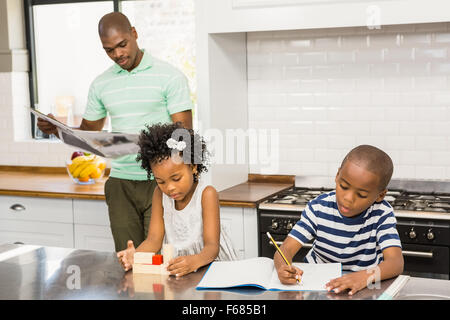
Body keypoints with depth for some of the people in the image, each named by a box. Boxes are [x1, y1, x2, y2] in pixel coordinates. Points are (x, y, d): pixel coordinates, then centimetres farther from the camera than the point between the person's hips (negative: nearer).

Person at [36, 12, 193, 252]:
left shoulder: (170, 77, -2)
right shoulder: (101, 85, 12)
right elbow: (88, 133, 19)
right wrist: (56, 129, 0)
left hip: (160, 181, -3)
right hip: (121, 184, 4)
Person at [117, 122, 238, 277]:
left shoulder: (206, 194, -13)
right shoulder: (160, 194, 1)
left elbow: (212, 246, -20)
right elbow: (154, 239, -3)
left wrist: (195, 261, -42)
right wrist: (135, 255, -24)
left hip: (210, 263, -4)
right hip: (174, 268, 4)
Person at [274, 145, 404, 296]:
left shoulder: (382, 214, -11)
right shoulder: (319, 208, -8)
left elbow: (396, 262, -23)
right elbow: (286, 249, -12)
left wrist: (366, 276, -44)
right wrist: (283, 268, -37)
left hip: (362, 290, -1)